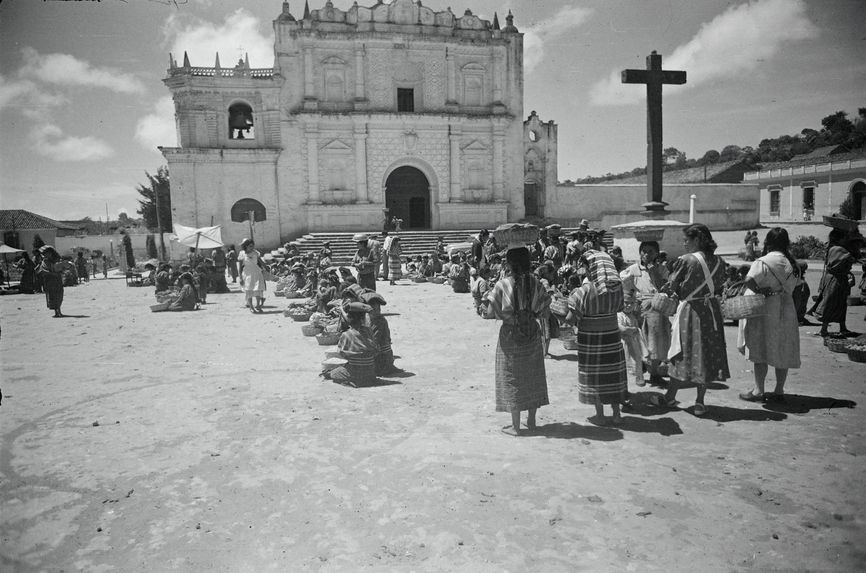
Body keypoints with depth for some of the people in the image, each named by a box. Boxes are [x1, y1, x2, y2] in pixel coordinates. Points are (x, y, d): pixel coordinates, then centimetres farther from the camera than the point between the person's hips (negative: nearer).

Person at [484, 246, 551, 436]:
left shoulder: (503, 284, -14)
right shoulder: (535, 283, -5)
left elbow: (490, 313, -15)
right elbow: (545, 312, -2)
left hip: (510, 336, -3)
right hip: (532, 335, 3)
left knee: (512, 378, 7)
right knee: (533, 376, 17)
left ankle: (516, 426, 11)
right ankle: (531, 421, 26)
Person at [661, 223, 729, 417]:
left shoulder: (685, 260, -12)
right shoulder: (718, 262, 2)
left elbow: (670, 287, -5)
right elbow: (719, 287, 9)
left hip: (690, 311, -4)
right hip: (712, 311, 4)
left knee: (685, 353, 9)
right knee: (707, 354, 10)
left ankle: (670, 396, 21)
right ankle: (700, 402, 14)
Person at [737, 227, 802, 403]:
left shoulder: (764, 262, -14)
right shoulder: (792, 263, 7)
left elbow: (749, 281, -27)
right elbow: (793, 287, 10)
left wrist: (760, 292, -12)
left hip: (765, 311, -6)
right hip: (786, 310, 6)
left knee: (760, 352, 2)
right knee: (782, 352, 10)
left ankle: (759, 391, 7)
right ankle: (779, 391, 17)